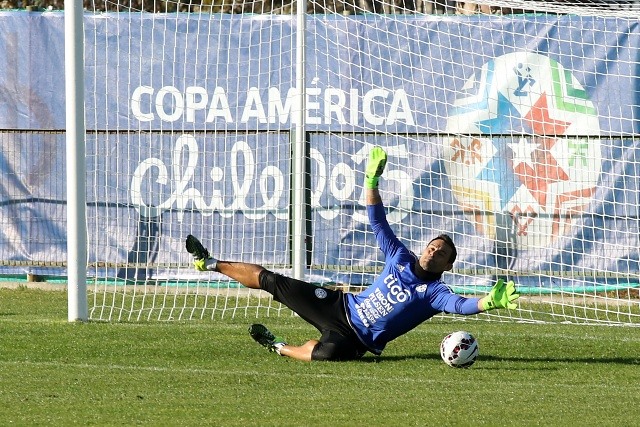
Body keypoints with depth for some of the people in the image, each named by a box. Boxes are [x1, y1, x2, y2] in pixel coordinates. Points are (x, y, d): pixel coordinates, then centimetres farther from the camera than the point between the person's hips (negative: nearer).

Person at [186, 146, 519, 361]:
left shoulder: (433, 292, -12)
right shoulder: (400, 258, 4)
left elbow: (460, 305, -33)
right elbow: (377, 221, 8)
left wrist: (489, 302, -53)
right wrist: (372, 180, -3)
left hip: (356, 339, -6)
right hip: (340, 306, 6)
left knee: (326, 353, -41)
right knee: (272, 282, 6)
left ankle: (279, 348, -10)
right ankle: (210, 264, 24)